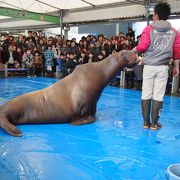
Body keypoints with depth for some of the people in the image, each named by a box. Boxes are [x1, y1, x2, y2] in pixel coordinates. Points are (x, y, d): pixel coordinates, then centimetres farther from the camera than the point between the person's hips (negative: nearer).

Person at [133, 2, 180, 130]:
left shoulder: (149, 29, -1)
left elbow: (143, 46, -10)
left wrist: (135, 49, 11)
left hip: (149, 66, -1)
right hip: (163, 67, 1)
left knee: (146, 94, 6)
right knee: (158, 96, 4)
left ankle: (146, 122, 11)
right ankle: (154, 123, 8)